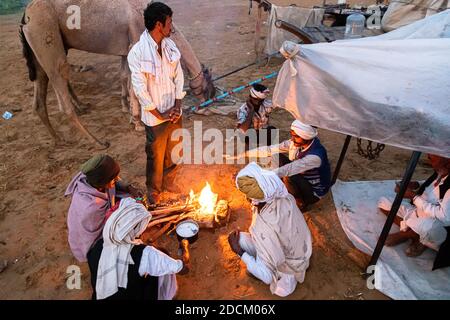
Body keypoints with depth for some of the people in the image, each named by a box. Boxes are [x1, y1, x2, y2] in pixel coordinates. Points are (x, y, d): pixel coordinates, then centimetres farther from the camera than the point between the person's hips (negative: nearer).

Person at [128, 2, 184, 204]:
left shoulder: (170, 46, -1)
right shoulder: (137, 52, -20)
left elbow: (179, 76, 3)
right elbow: (140, 89, -19)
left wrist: (177, 106, -7)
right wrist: (160, 114, -15)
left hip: (174, 112, 6)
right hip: (155, 116, -5)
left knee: (173, 151, 24)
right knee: (156, 155, 11)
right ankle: (153, 190, 35)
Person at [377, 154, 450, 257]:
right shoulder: (438, 173, -1)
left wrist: (414, 197, -23)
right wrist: (415, 186, -7)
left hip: (439, 229, -8)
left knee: (427, 226, -42)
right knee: (383, 202, 2)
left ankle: (404, 235, -8)